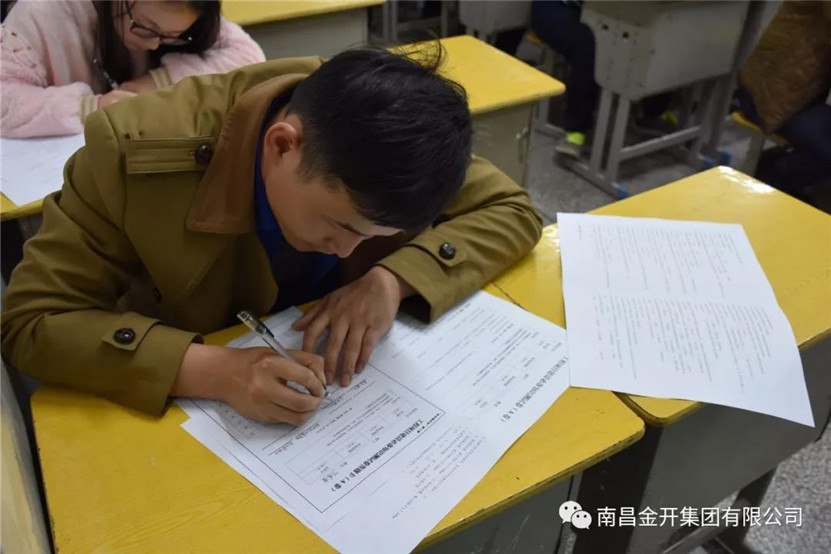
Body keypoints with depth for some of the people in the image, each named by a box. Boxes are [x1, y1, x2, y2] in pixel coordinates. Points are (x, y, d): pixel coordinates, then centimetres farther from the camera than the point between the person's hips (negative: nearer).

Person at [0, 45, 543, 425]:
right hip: (196, 414, -3)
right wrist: (213, 370, -36)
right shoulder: (138, 149, -27)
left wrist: (393, 278, -27)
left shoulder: (386, 136, -19)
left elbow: (512, 211, -10)